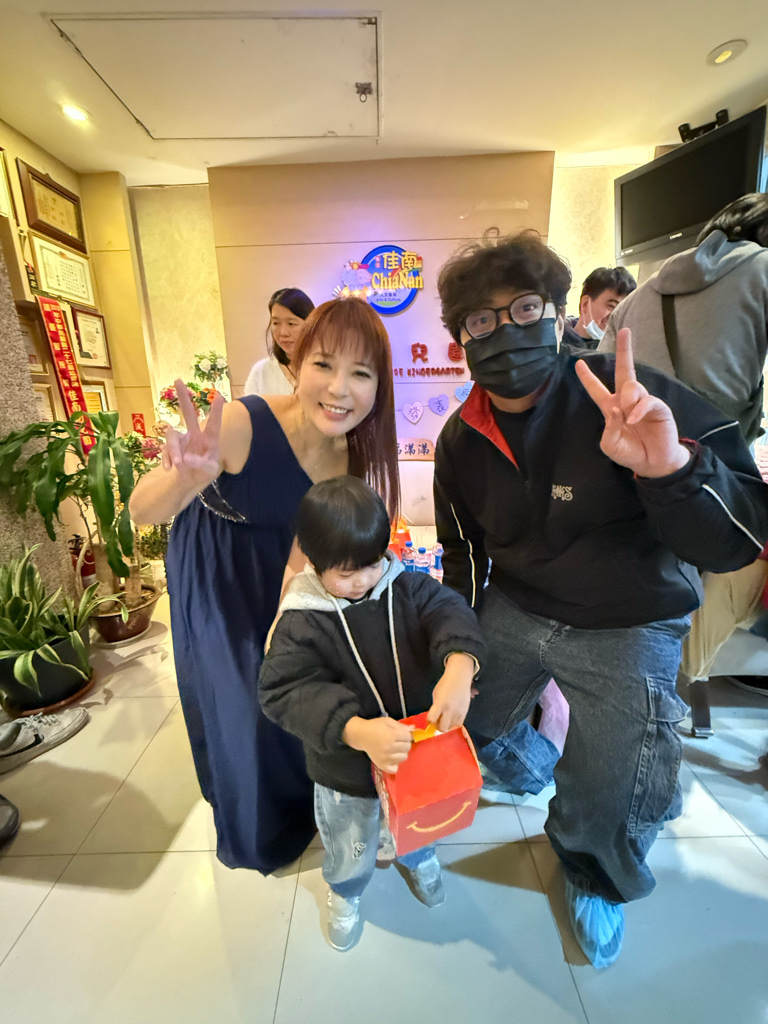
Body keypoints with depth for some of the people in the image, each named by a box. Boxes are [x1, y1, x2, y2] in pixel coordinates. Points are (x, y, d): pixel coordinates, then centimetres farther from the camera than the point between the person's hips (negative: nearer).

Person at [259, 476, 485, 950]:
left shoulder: (408, 586, -16)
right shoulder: (302, 620, -25)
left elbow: (450, 612, -27)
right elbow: (287, 692, -31)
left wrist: (459, 668, -49)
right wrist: (358, 731, -45)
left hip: (420, 742, 3)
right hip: (347, 767, -2)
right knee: (351, 846, 27)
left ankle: (419, 858, 69)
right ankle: (346, 891, 63)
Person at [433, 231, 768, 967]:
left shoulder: (633, 401, -21)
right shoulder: (461, 438, -6)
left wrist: (672, 469, -44)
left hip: (628, 629, -3)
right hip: (513, 610, 4)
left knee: (607, 809, 5)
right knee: (457, 723, 19)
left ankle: (593, 876, 44)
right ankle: (513, 742, 58)